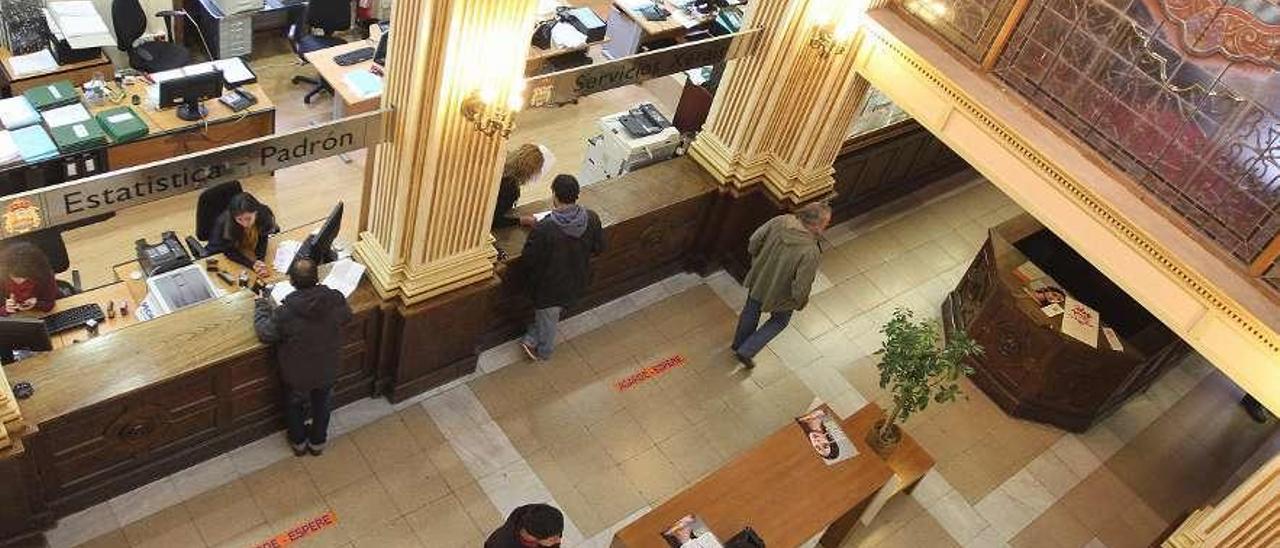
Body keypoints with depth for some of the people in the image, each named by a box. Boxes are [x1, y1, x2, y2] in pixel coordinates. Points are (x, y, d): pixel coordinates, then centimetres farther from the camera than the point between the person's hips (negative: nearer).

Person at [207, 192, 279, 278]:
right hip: (221, 254, -4)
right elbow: (230, 252, -27)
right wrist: (252, 264, -42)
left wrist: (259, 262, -40)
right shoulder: (224, 222, -34)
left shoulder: (264, 214, -28)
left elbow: (262, 242, -20)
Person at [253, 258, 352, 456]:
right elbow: (346, 316, -2)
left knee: (294, 406, 29)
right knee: (322, 404, 30)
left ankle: (299, 442, 52)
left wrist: (261, 305, 0)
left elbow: (265, 334, -14)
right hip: (327, 370, 2)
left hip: (296, 374, -2)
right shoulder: (336, 299, -26)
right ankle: (318, 442, 51)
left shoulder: (285, 312, -33)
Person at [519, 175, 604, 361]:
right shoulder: (592, 219, -21)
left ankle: (543, 351, 47)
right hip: (576, 281, 4)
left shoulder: (543, 228, -34)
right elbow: (599, 248, -5)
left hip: (549, 285, -4)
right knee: (549, 314, 30)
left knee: (547, 316, 25)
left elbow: (527, 259, -21)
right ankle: (531, 340, 45)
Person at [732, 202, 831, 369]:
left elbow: (754, 241, -10)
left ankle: (738, 345, 56)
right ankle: (746, 351, 32)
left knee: (751, 311, 32)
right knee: (779, 321, 29)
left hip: (758, 279, 5)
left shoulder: (780, 221, -22)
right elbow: (801, 287, -30)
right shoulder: (810, 251, -37)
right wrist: (801, 302, -7)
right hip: (779, 295, -5)